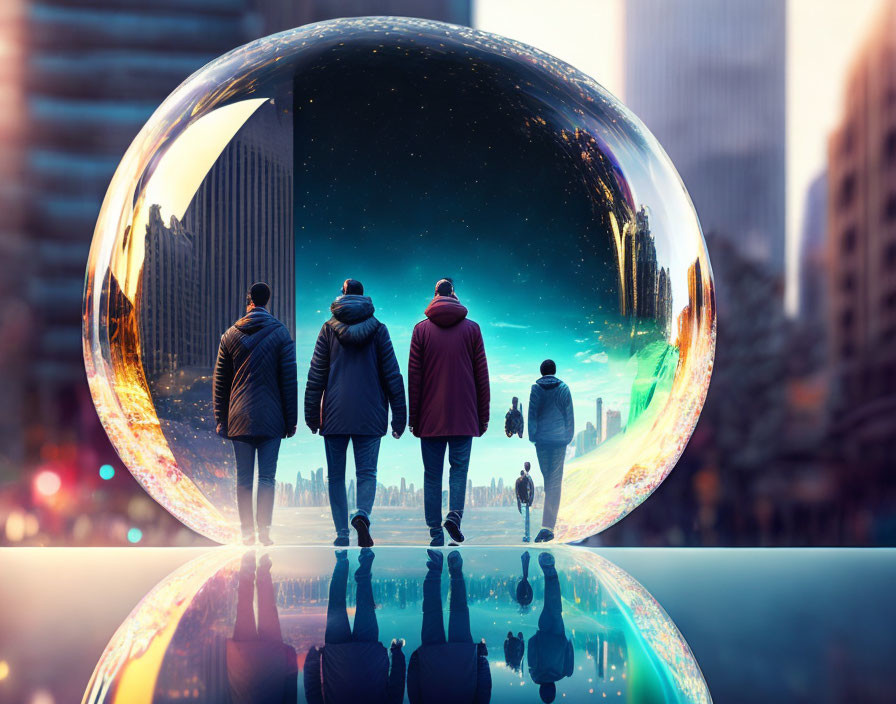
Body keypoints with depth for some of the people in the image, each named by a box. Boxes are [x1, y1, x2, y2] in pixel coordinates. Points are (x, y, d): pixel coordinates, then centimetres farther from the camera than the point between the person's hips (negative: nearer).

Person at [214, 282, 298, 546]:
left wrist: (220, 419, 13)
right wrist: (291, 419, 3)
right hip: (271, 418, -1)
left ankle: (247, 533, 3)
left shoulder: (230, 336, 5)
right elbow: (289, 380, -2)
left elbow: (220, 383, 7)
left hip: (239, 419, 1)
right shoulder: (281, 334, -2)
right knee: (267, 478, 1)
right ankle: (264, 532, -5)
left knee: (243, 480, 4)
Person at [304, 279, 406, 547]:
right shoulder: (378, 329, 4)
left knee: (336, 475, 7)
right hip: (370, 415, 0)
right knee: (367, 472, 3)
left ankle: (342, 535, 3)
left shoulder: (329, 328, 3)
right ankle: (362, 515, -25)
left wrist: (312, 414, 7)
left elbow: (316, 375, 2)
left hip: (335, 414, 0)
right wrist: (399, 416, 6)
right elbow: (393, 375, 2)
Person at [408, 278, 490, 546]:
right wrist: (483, 416, 9)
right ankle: (455, 514, -15)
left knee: (432, 475, 5)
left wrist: (413, 417, 6)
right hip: (463, 417, 0)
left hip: (430, 417, 0)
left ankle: (436, 532, 4)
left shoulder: (421, 330, 2)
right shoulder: (472, 329, 3)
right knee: (459, 468, 8)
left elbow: (413, 376, 1)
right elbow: (482, 375, 4)